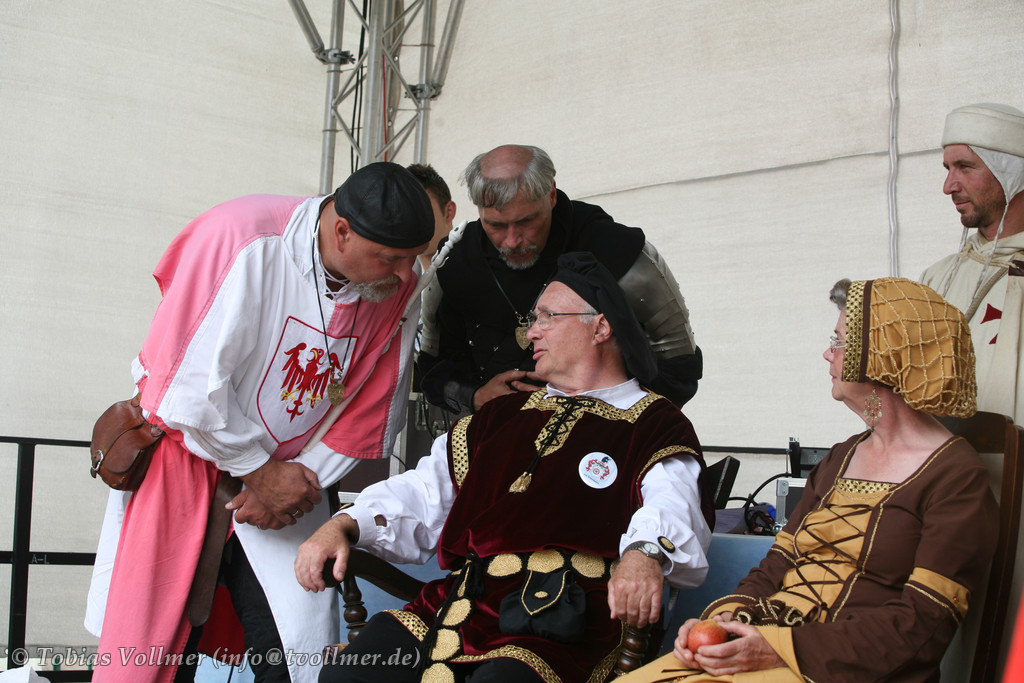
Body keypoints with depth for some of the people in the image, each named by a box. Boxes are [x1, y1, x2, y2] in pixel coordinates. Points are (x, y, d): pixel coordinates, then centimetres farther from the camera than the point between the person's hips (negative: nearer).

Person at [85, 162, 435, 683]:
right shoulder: (241, 238, -22)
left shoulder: (401, 291, -7)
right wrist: (261, 471, -14)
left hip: (288, 479, 3)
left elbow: (372, 407, 1)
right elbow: (191, 383, -21)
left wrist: (305, 478, -9)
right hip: (182, 459, -3)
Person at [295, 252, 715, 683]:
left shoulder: (655, 426, 8)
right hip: (455, 606, 5)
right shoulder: (503, 416, 28)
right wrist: (345, 525, 6)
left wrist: (644, 554, -35)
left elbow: (672, 506, -11)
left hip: (556, 631, -5)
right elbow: (425, 493, 24)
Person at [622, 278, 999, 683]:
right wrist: (723, 618, -5)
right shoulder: (839, 459, 19)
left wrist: (782, 649, -19)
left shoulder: (957, 478, -5)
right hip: (764, 644, 6)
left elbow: (921, 627, -12)